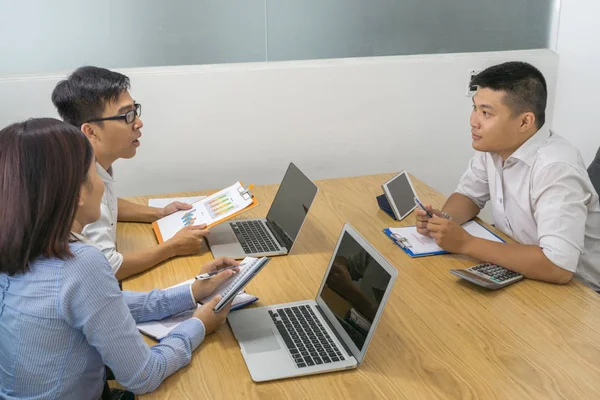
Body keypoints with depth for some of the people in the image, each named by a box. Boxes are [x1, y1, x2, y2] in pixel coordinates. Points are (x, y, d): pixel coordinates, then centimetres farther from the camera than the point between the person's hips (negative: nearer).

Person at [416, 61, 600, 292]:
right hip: (515, 270, 7)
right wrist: (442, 220, -13)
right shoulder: (493, 145, -5)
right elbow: (469, 195, 10)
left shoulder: (555, 168, -29)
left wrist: (465, 243, -30)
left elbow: (559, 267, -36)